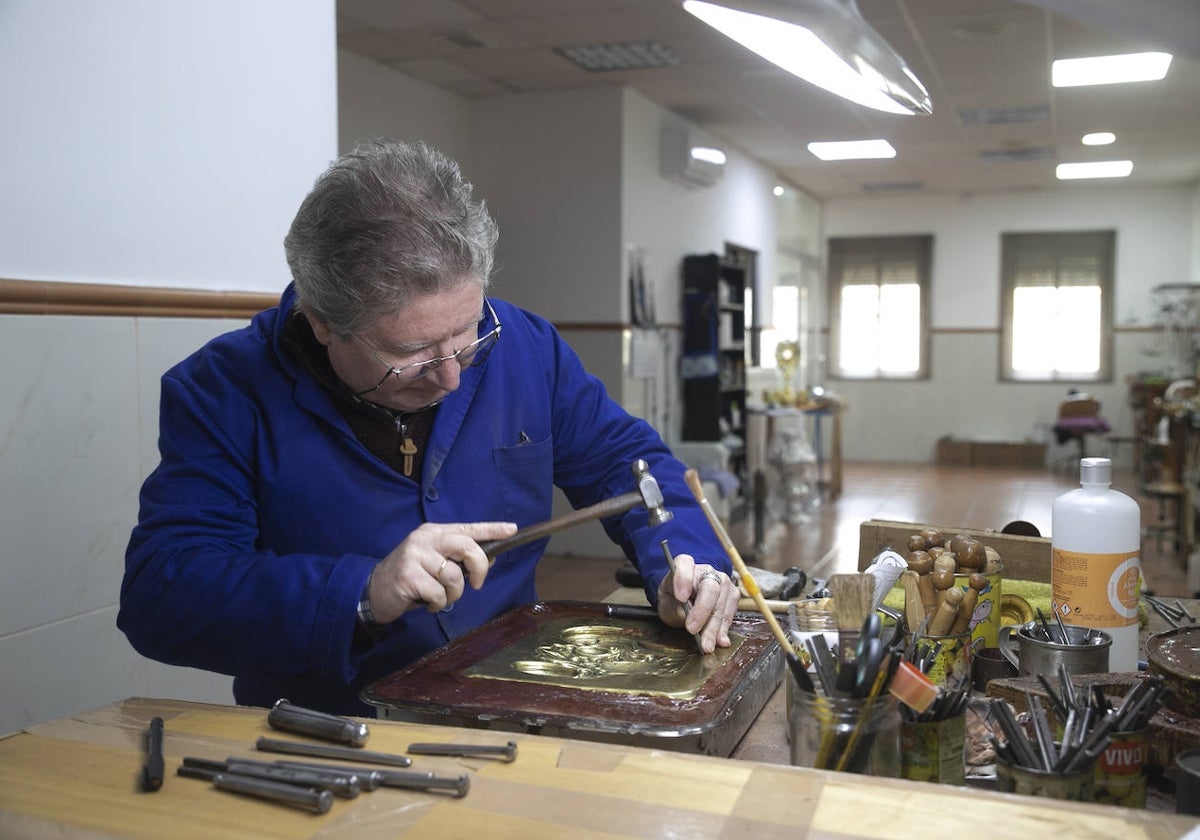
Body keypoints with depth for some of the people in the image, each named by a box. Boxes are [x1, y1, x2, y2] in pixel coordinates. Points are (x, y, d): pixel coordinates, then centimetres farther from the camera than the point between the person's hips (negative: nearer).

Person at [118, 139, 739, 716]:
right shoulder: (221, 393, -10)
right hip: (332, 744, -2)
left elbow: (623, 459, 12)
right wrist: (362, 594, -29)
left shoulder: (522, 346, 1)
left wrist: (688, 561, -7)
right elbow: (156, 596, -18)